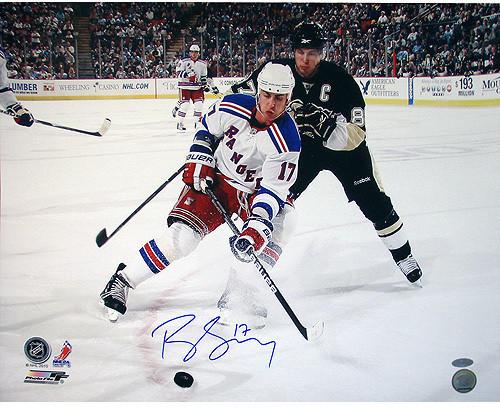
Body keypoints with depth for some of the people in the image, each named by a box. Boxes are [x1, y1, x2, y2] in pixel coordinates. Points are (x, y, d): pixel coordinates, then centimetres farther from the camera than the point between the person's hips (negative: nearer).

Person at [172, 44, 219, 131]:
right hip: (185, 86, -4)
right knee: (184, 104, -10)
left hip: (197, 87, 4)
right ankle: (180, 123, 3)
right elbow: (179, 73, -13)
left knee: (199, 104, -5)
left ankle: (198, 122, 10)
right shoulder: (183, 62, -6)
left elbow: (204, 77, 15)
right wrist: (187, 74, -28)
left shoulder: (202, 64, 8)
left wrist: (205, 85, 5)